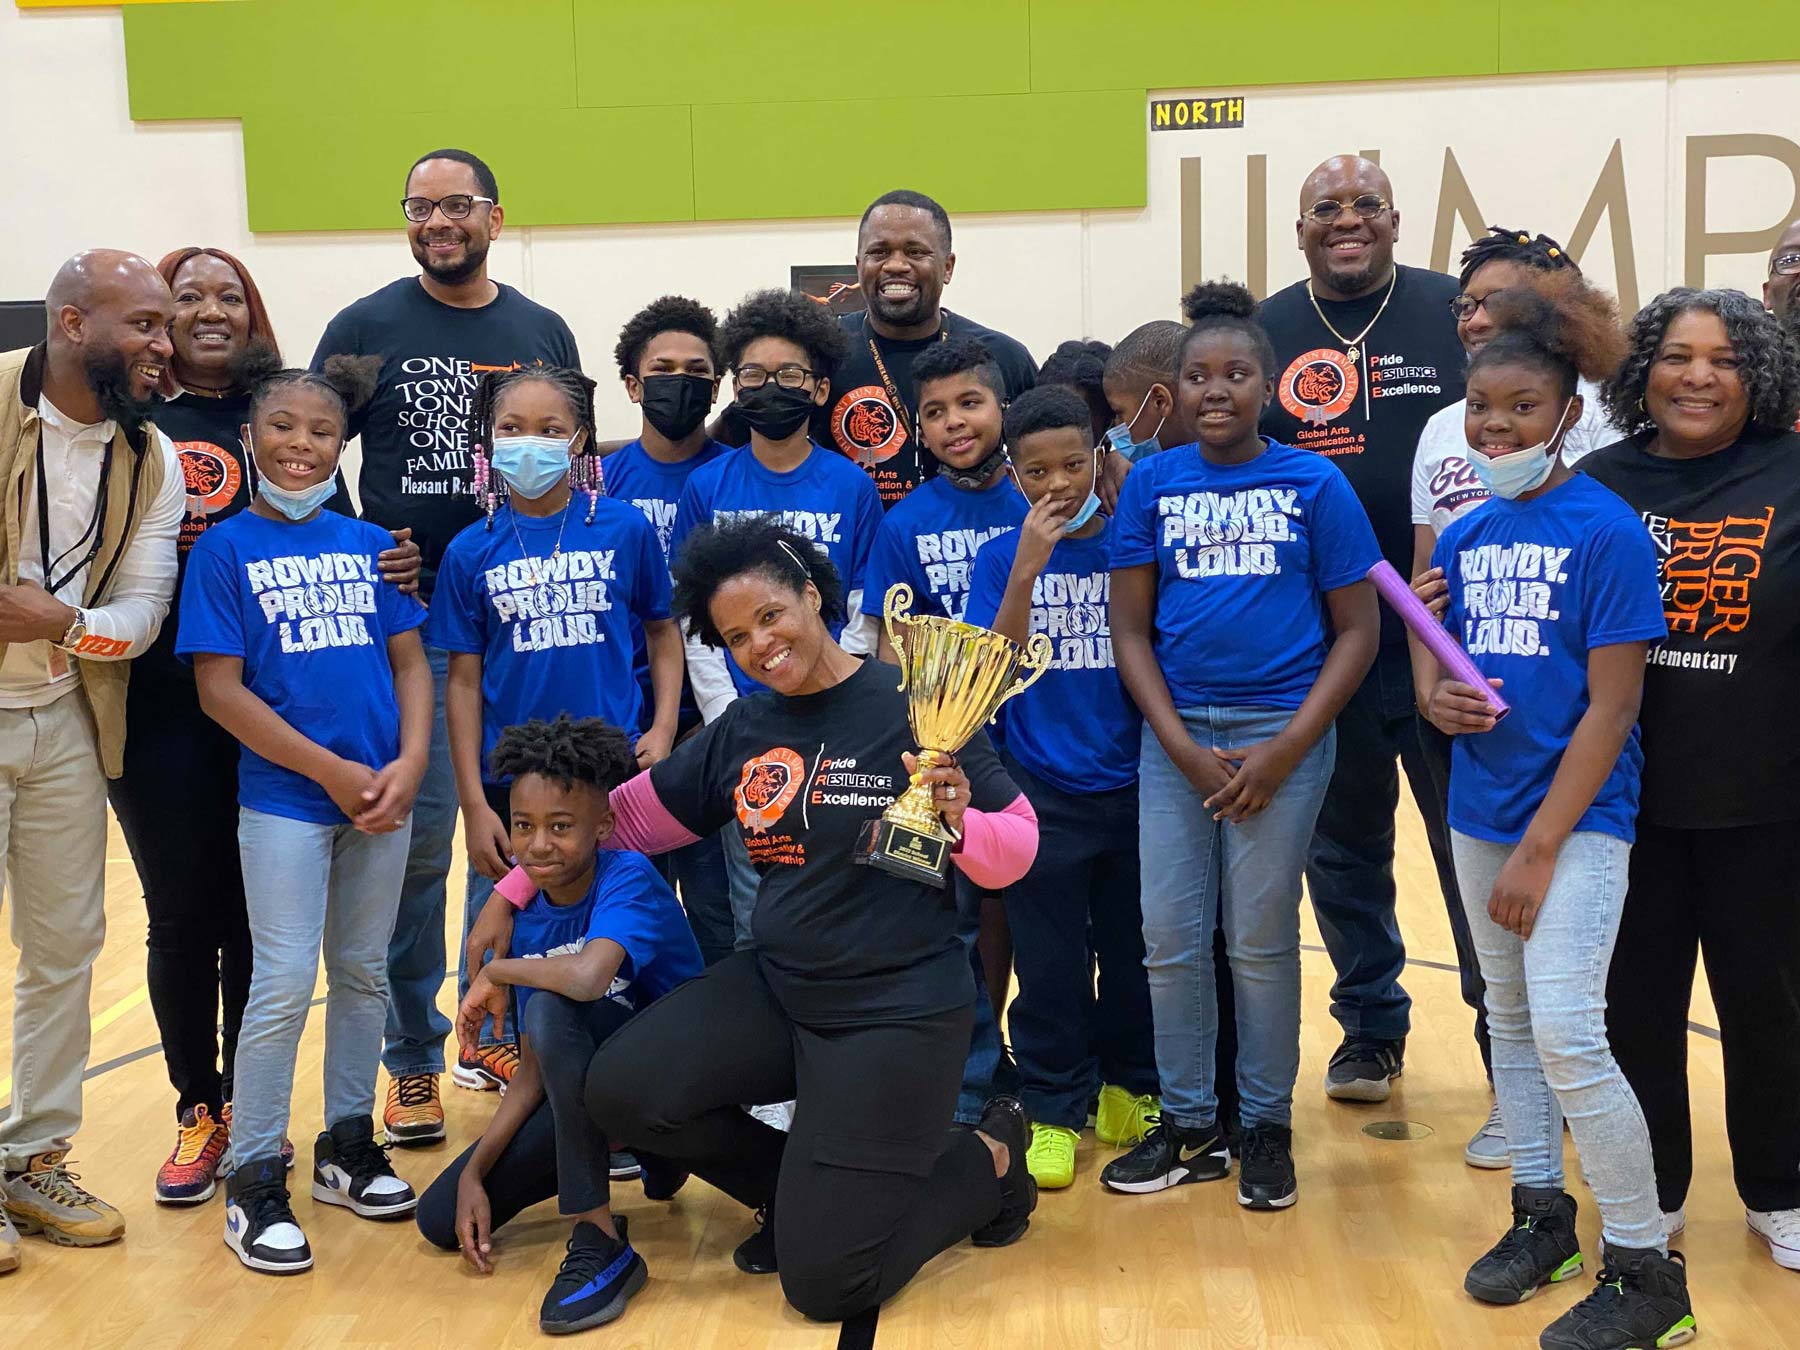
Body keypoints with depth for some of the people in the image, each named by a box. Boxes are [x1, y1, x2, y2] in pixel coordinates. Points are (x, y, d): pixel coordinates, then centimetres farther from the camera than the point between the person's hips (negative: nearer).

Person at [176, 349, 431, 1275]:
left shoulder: (368, 543, 8)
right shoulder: (225, 549, -2)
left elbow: (411, 661, 8)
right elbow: (219, 687, -8)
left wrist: (409, 764, -8)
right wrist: (332, 770, -12)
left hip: (383, 795, 4)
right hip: (284, 799, -4)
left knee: (364, 974, 12)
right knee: (283, 985, -3)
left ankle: (347, 1145, 27)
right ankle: (253, 1181, 9)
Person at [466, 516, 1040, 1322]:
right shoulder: (741, 731, 4)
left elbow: (1016, 849, -10)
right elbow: (629, 816, 13)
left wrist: (957, 824, -31)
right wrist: (512, 892, 12)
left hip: (900, 1009, -6)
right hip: (775, 988, 6)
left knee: (825, 1283, -7)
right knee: (624, 1093, -14)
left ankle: (989, 1160, 20)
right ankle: (801, 1188, 12)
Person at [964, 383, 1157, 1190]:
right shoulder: (1002, 557, -1)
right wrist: (1029, 568, -20)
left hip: (1130, 785, 1)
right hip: (1040, 791, -1)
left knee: (1133, 951, 12)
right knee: (1049, 962, 6)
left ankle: (1129, 1088, 31)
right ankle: (1055, 1111, 20)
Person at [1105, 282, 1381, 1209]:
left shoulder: (1313, 483, -1)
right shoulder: (1153, 483, 5)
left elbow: (1358, 629, -1)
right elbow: (1129, 627, 4)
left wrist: (1285, 749, -10)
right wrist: (1182, 746, -7)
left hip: (1281, 730, -2)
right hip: (1176, 732, 2)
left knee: (1260, 938, 3)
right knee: (1170, 937, 4)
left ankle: (1266, 1127, 21)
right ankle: (1190, 1125, 21)